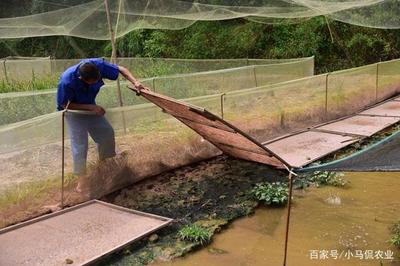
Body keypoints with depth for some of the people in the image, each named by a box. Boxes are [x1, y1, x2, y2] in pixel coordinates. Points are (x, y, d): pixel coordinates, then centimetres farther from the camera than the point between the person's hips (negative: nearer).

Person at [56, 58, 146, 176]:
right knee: (79, 145, -11)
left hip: (91, 106, 5)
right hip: (73, 110, -5)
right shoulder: (66, 81, -39)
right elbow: (65, 104, -24)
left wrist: (135, 82, -31)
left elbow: (121, 69, -16)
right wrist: (91, 107, -32)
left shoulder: (98, 65, -31)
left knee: (107, 133, 6)